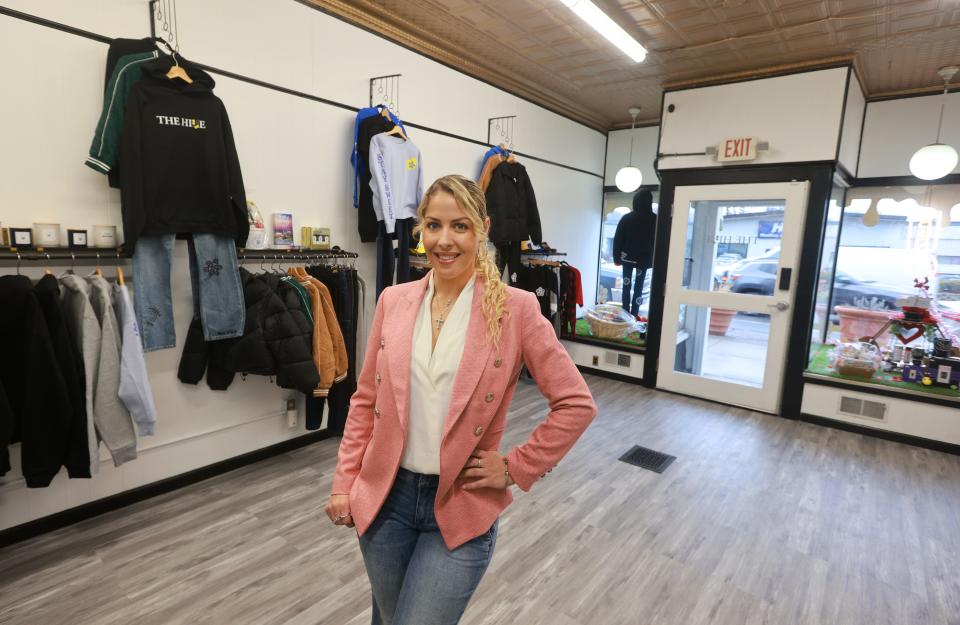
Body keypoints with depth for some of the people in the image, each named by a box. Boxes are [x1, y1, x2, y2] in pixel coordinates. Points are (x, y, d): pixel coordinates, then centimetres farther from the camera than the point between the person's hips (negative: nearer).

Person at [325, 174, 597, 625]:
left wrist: (516, 468, -9)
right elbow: (365, 400, 5)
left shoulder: (515, 308, -13)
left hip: (461, 505, -3)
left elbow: (576, 404, -9)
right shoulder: (393, 300, -2)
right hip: (385, 497, 4)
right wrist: (344, 482, 3)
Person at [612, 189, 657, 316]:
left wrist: (616, 258, 3)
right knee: (639, 288, 9)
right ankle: (633, 315, 11)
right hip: (644, 259, 0)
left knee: (626, 286, 9)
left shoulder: (626, 218, -8)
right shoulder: (655, 219, -8)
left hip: (627, 257, 0)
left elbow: (618, 240, -5)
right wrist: (653, 259, 9)